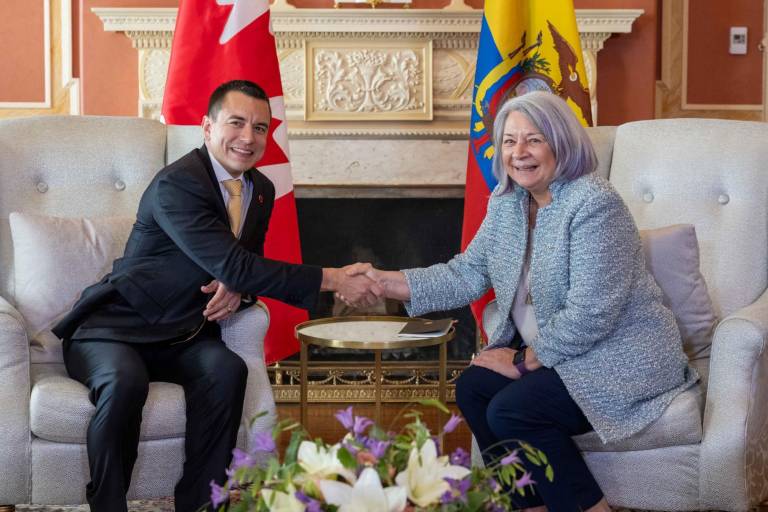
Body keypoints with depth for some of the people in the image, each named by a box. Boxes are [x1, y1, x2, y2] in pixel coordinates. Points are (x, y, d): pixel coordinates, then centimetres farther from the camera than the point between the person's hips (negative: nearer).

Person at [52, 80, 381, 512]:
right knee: (125, 382, -37)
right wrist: (333, 280, -28)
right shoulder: (176, 184, -19)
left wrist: (238, 290, -12)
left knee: (227, 370, -27)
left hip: (180, 339, 6)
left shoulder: (262, 190, 7)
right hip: (112, 329, -5)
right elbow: (234, 266, -27)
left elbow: (247, 268, 16)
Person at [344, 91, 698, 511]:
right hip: (552, 354, 9)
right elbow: (465, 274, 7)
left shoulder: (594, 204, -21)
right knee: (472, 387, -7)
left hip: (621, 358, -8)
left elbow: (590, 314, -25)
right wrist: (385, 282, -2)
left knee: (511, 410, -22)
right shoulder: (506, 204, 5)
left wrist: (524, 360, -16)